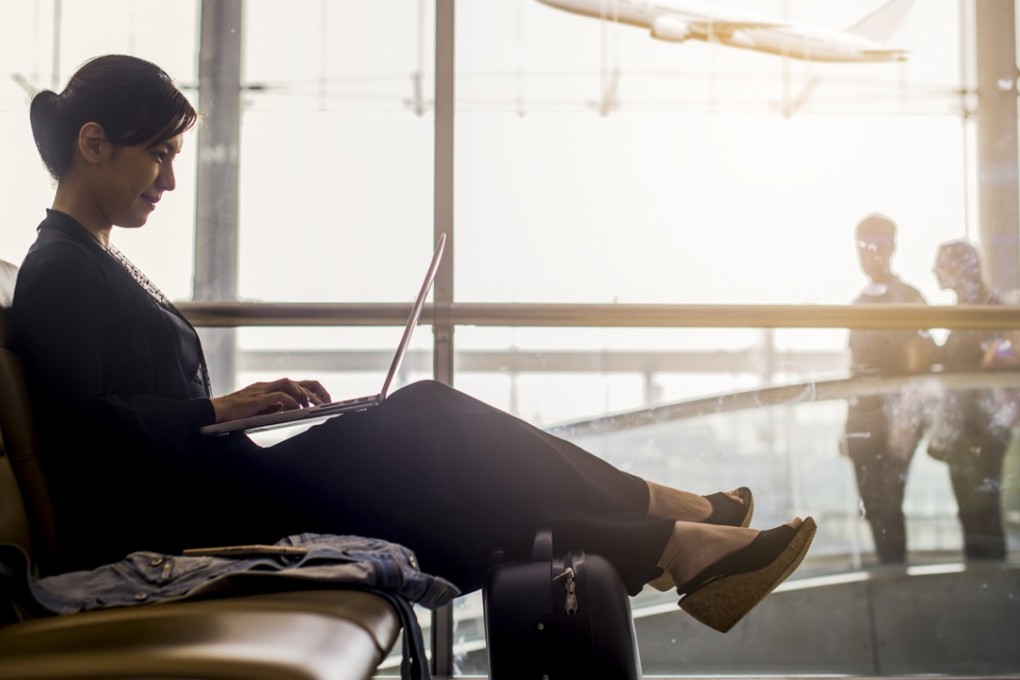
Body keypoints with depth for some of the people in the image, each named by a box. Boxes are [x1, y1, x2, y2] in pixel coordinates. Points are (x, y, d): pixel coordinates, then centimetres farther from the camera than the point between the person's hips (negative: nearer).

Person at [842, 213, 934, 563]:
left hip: (893, 420, -7)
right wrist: (848, 423, 16)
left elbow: (918, 365, -11)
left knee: (887, 505, -7)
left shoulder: (907, 297, -6)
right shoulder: (862, 300, 15)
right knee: (873, 506, 8)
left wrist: (905, 425, -17)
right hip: (862, 421, 7)